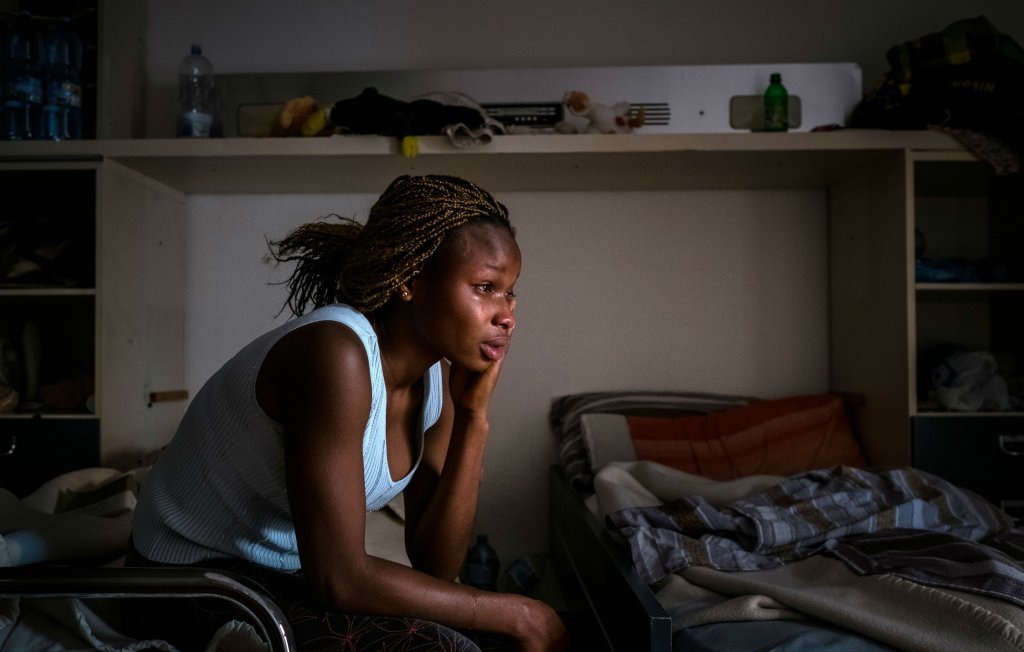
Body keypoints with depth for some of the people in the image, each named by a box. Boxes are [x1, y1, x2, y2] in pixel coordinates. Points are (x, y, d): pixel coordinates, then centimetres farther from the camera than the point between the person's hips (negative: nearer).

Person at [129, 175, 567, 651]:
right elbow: (338, 580, -30)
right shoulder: (336, 355, -28)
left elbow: (435, 566, -7)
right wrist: (513, 613, -22)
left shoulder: (436, 377, -5)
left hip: (298, 575, 7)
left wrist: (474, 417, -15)